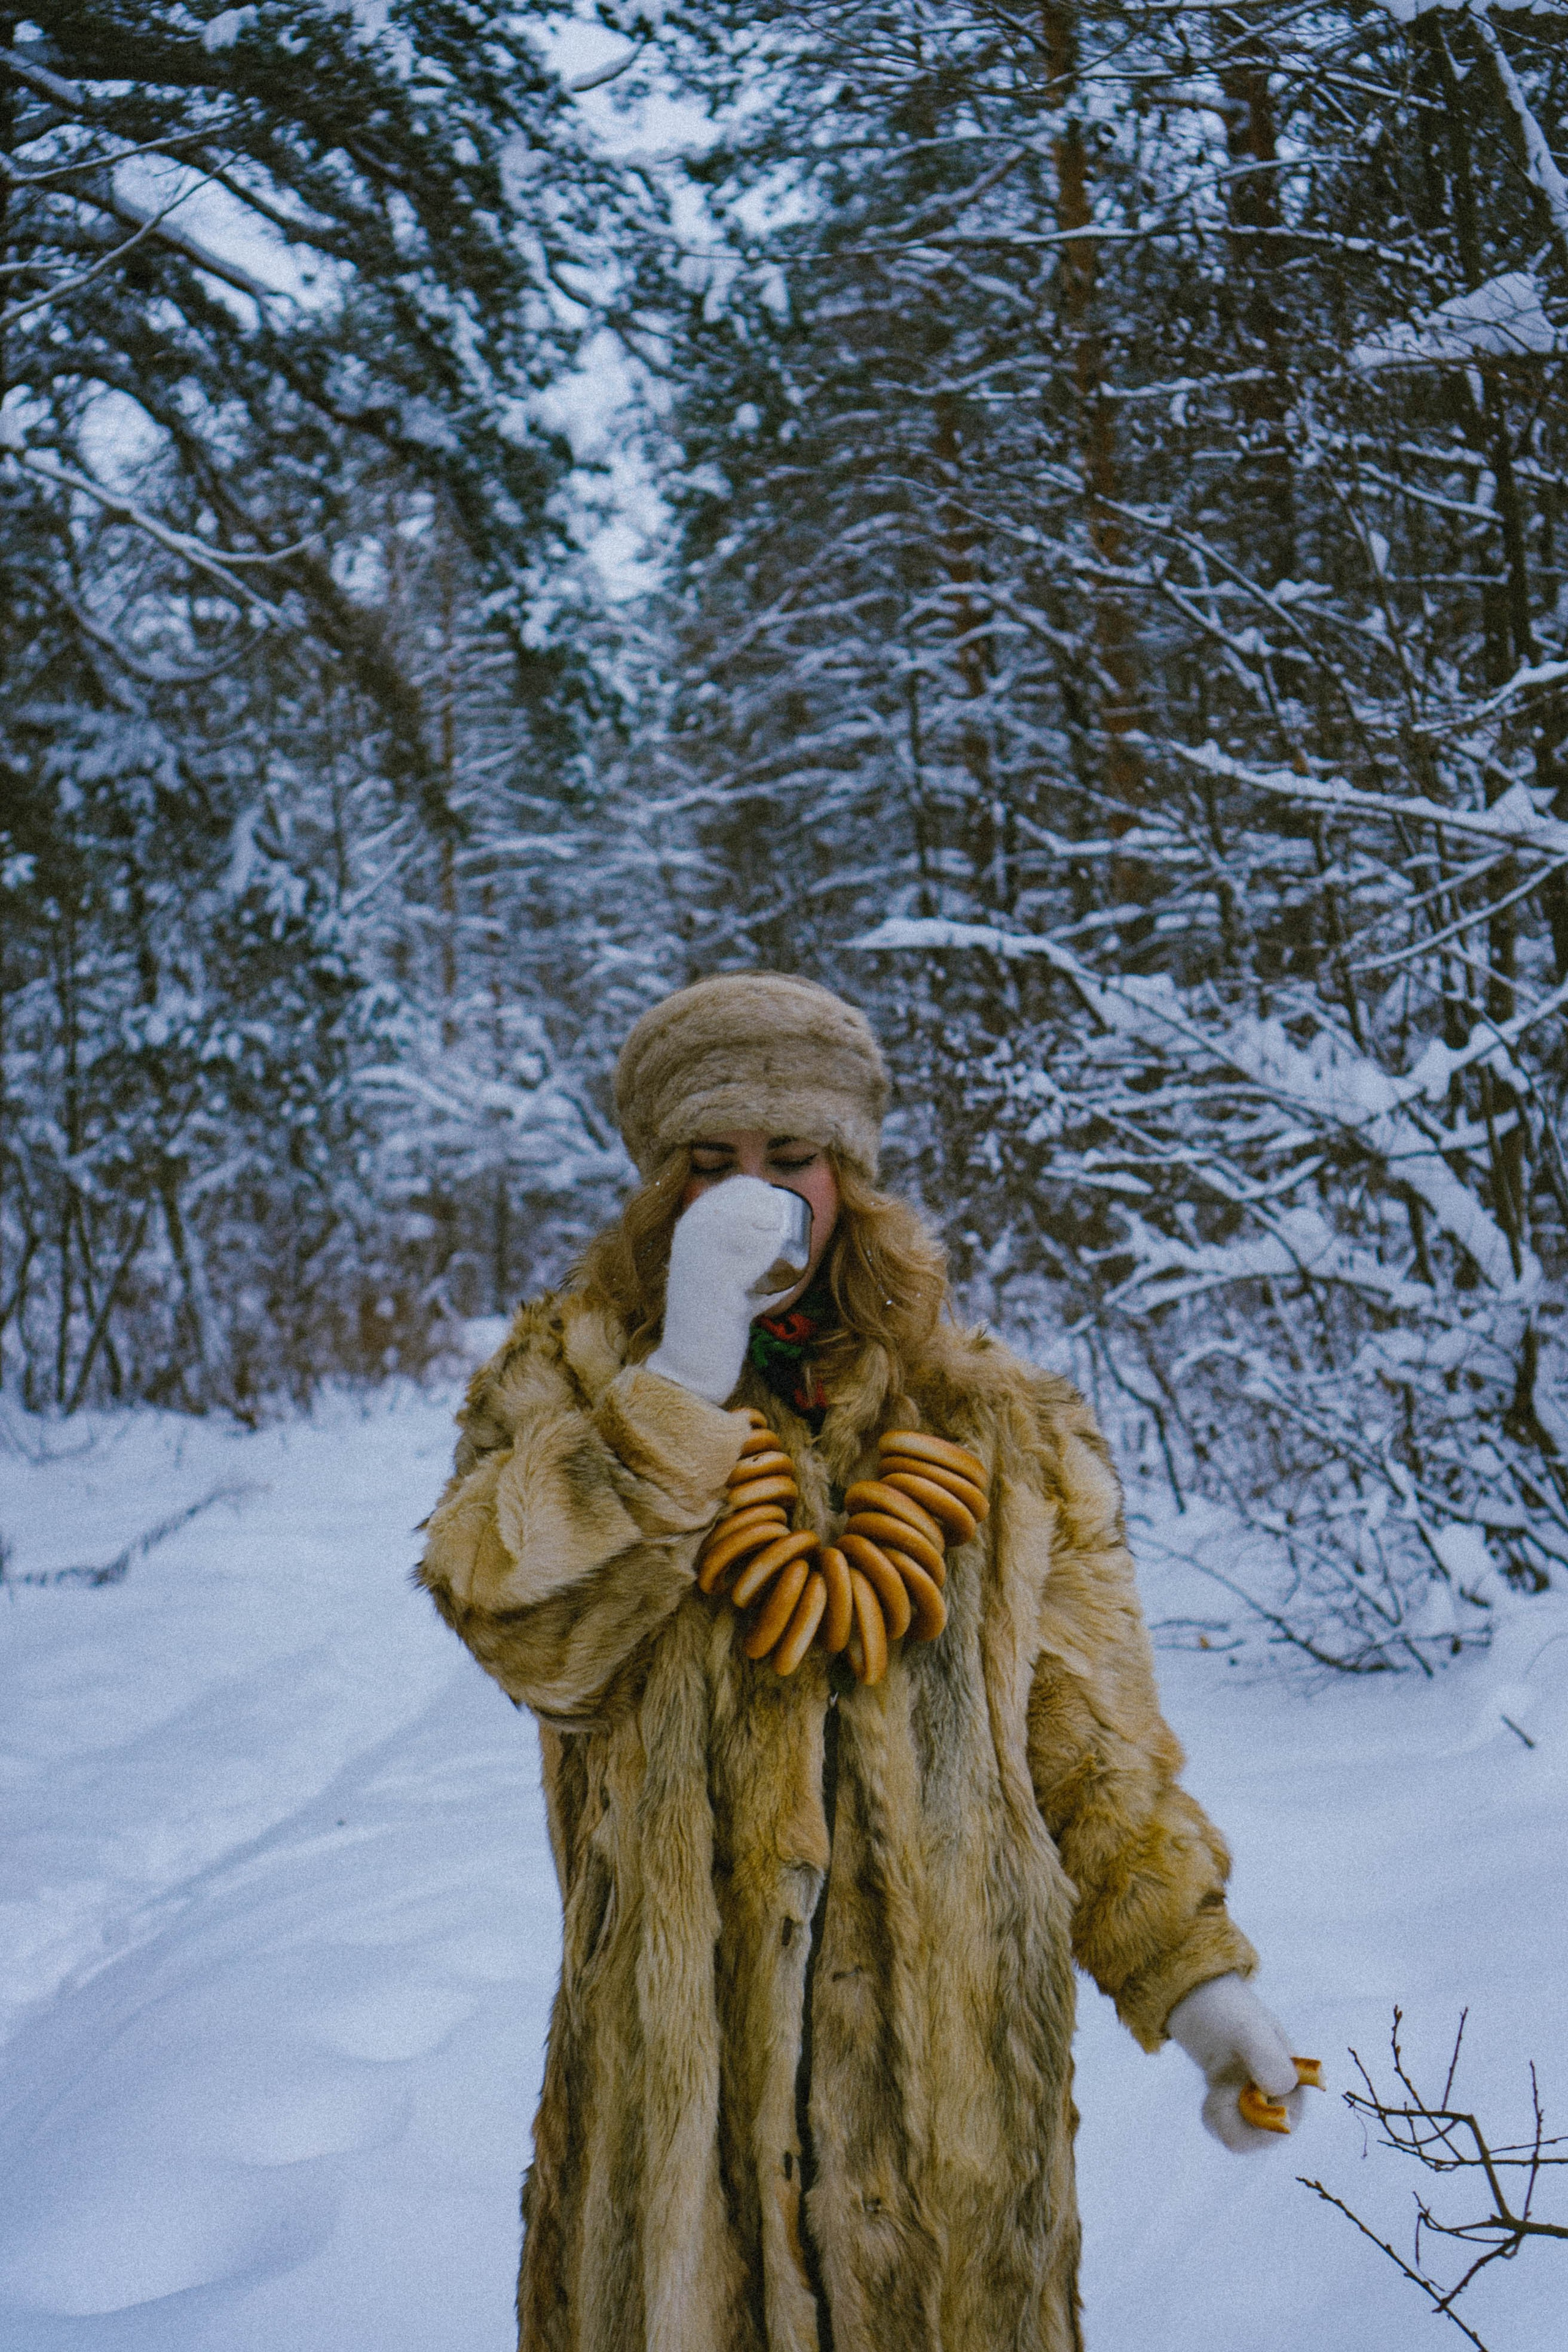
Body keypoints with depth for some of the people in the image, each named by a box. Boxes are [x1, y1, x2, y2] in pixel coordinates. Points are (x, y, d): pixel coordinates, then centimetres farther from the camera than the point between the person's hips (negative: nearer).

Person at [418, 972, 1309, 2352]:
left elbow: (1089, 1746, 10)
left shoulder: (998, 1429, 8)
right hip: (676, 2062, -1)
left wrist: (1192, 1966, 2)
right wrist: (684, 1377, -19)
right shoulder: (574, 1376, 4)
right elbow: (520, 1627, -14)